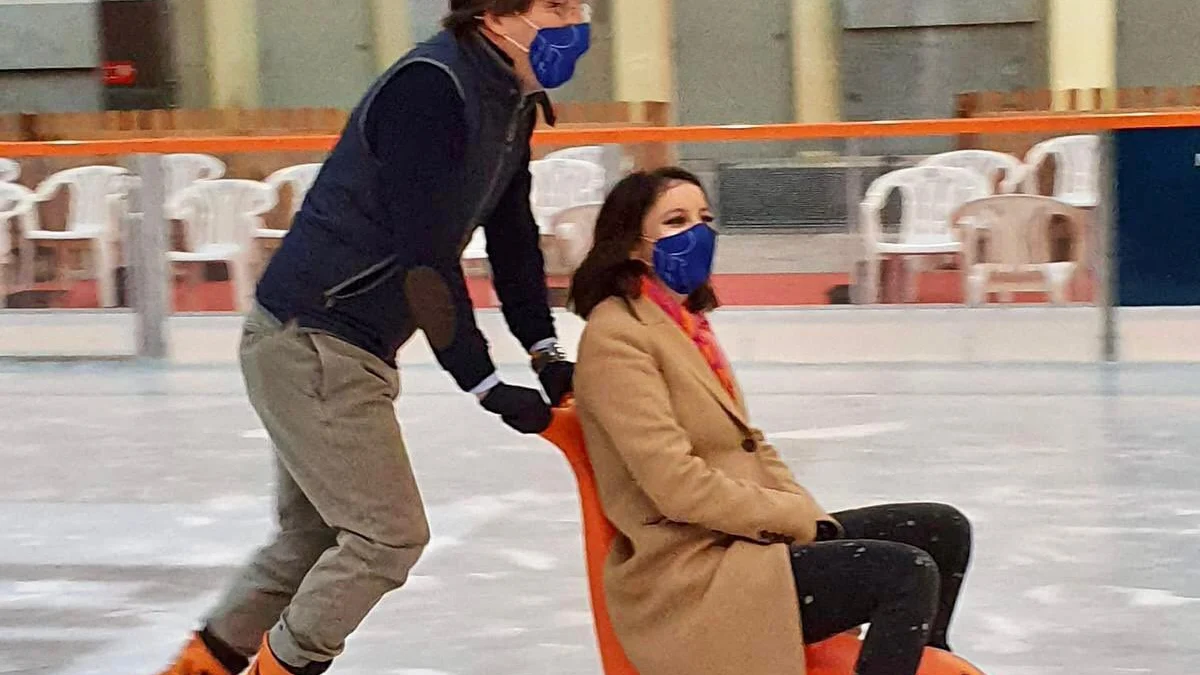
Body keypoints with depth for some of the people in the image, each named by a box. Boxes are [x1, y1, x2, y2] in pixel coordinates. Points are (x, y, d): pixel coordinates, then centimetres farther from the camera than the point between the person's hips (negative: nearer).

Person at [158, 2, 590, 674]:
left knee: (316, 536, 20)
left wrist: (546, 352, 5)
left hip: (355, 351, 10)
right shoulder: (430, 87, -24)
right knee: (390, 534, -5)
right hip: (311, 346, -10)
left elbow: (513, 235, 13)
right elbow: (428, 257, -25)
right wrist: (487, 386, -20)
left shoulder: (511, 100, 6)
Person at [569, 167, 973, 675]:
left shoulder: (687, 323, 16)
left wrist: (810, 518, 0)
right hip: (691, 574, -10)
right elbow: (678, 484, -21)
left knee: (942, 531, 7)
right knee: (908, 574, -21)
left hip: (746, 536, 10)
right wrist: (797, 517, -14)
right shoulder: (616, 337, -14)